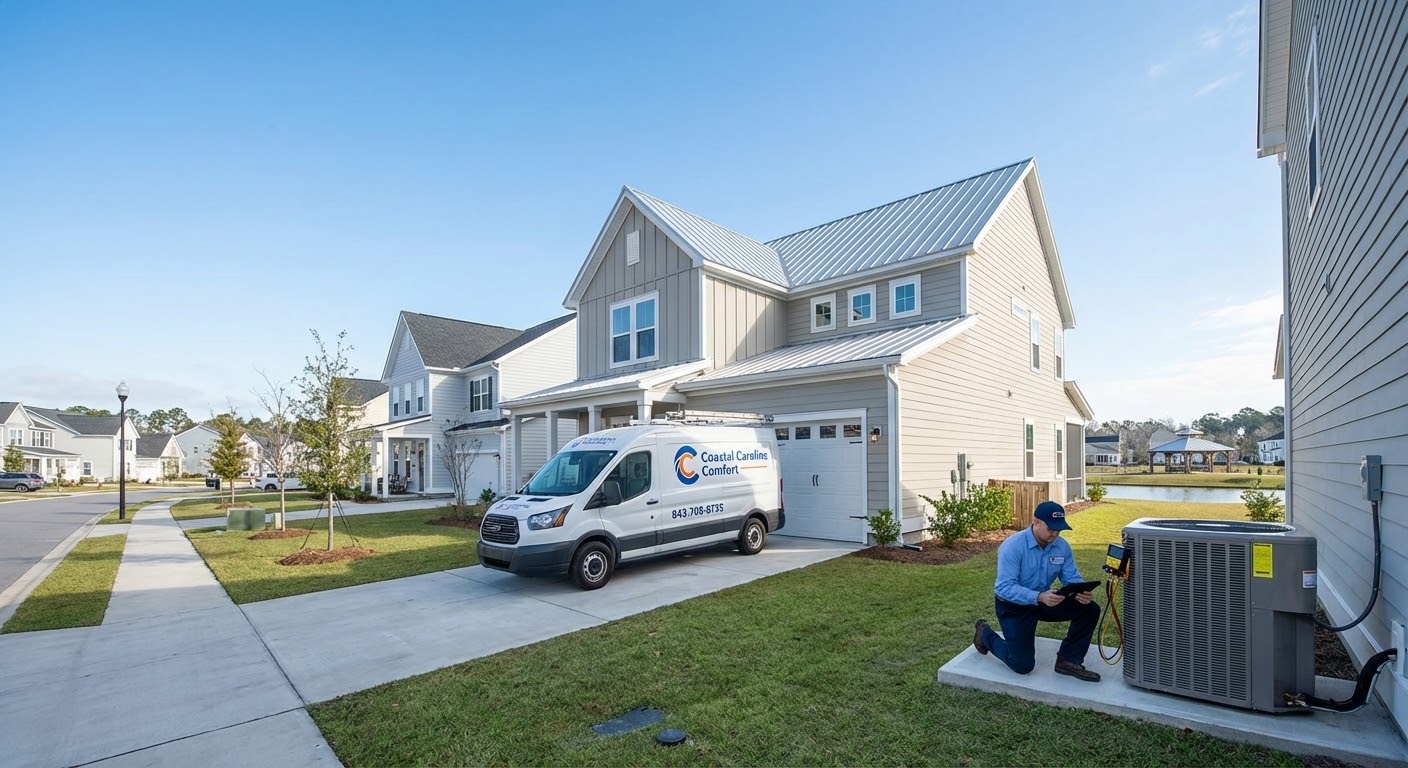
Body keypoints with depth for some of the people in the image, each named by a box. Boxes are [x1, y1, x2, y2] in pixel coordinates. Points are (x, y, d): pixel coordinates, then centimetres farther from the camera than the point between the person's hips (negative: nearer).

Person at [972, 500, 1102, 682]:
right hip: (1013, 605, -6)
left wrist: (1081, 593, -29)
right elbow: (1005, 588, -32)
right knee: (1023, 665, -8)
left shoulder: (1062, 546, -8)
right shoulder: (1012, 546, -27)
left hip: (1044, 601, 6)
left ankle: (1068, 661, 3)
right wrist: (1039, 597, -46)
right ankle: (986, 634, 20)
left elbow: (1072, 578, -5)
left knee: (1090, 609, -11)